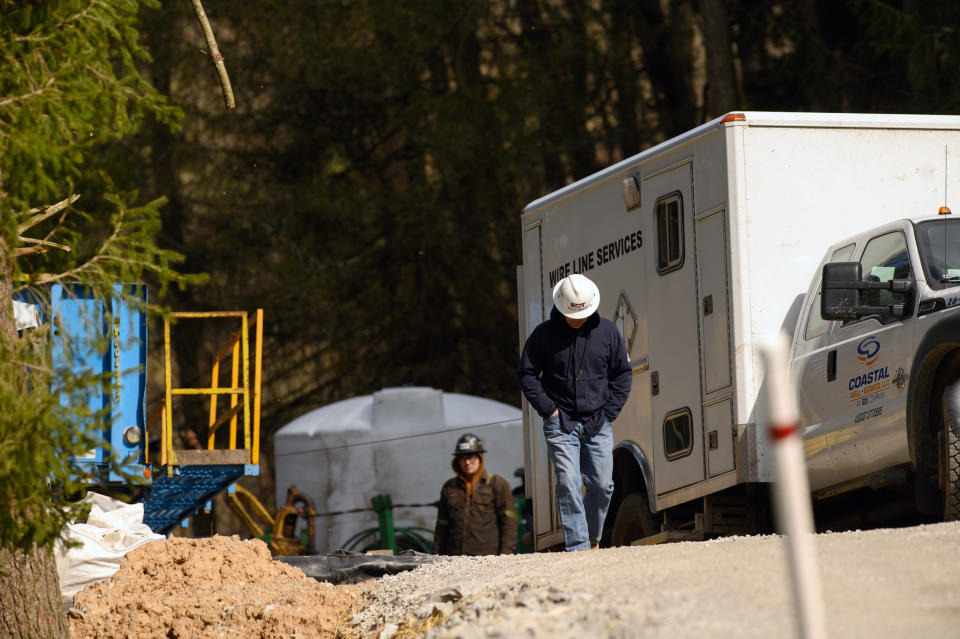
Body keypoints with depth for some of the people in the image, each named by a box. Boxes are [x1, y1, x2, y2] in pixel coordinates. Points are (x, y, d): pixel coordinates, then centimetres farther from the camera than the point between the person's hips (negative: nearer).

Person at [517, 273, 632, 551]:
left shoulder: (607, 331, 4)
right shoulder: (544, 334, -3)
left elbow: (622, 374, 12)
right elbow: (526, 374, 4)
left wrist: (609, 412, 2)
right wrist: (548, 409, -5)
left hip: (598, 424, 2)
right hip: (561, 424, -2)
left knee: (602, 485, 0)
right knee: (568, 484, -12)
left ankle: (593, 538, 21)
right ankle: (578, 545, -13)